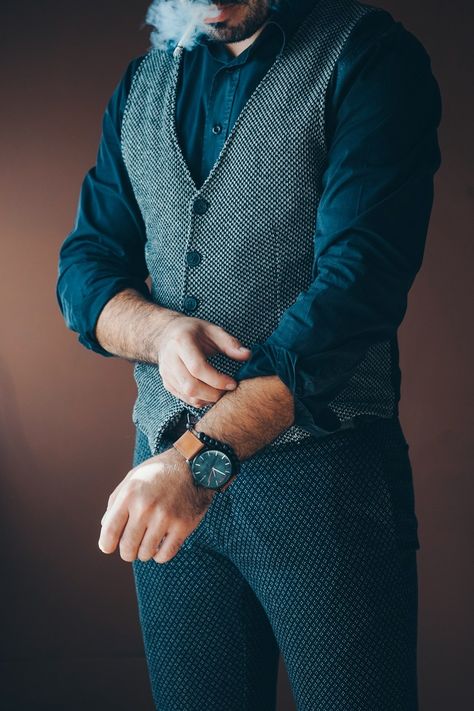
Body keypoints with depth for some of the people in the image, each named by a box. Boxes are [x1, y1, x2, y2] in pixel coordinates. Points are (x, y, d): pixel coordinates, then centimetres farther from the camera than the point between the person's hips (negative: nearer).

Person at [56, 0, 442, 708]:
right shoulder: (141, 84, 12)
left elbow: (360, 282, -18)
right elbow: (85, 264, 11)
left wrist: (203, 456, -26)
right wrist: (159, 328, -13)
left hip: (322, 477, -4)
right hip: (167, 466, 5)